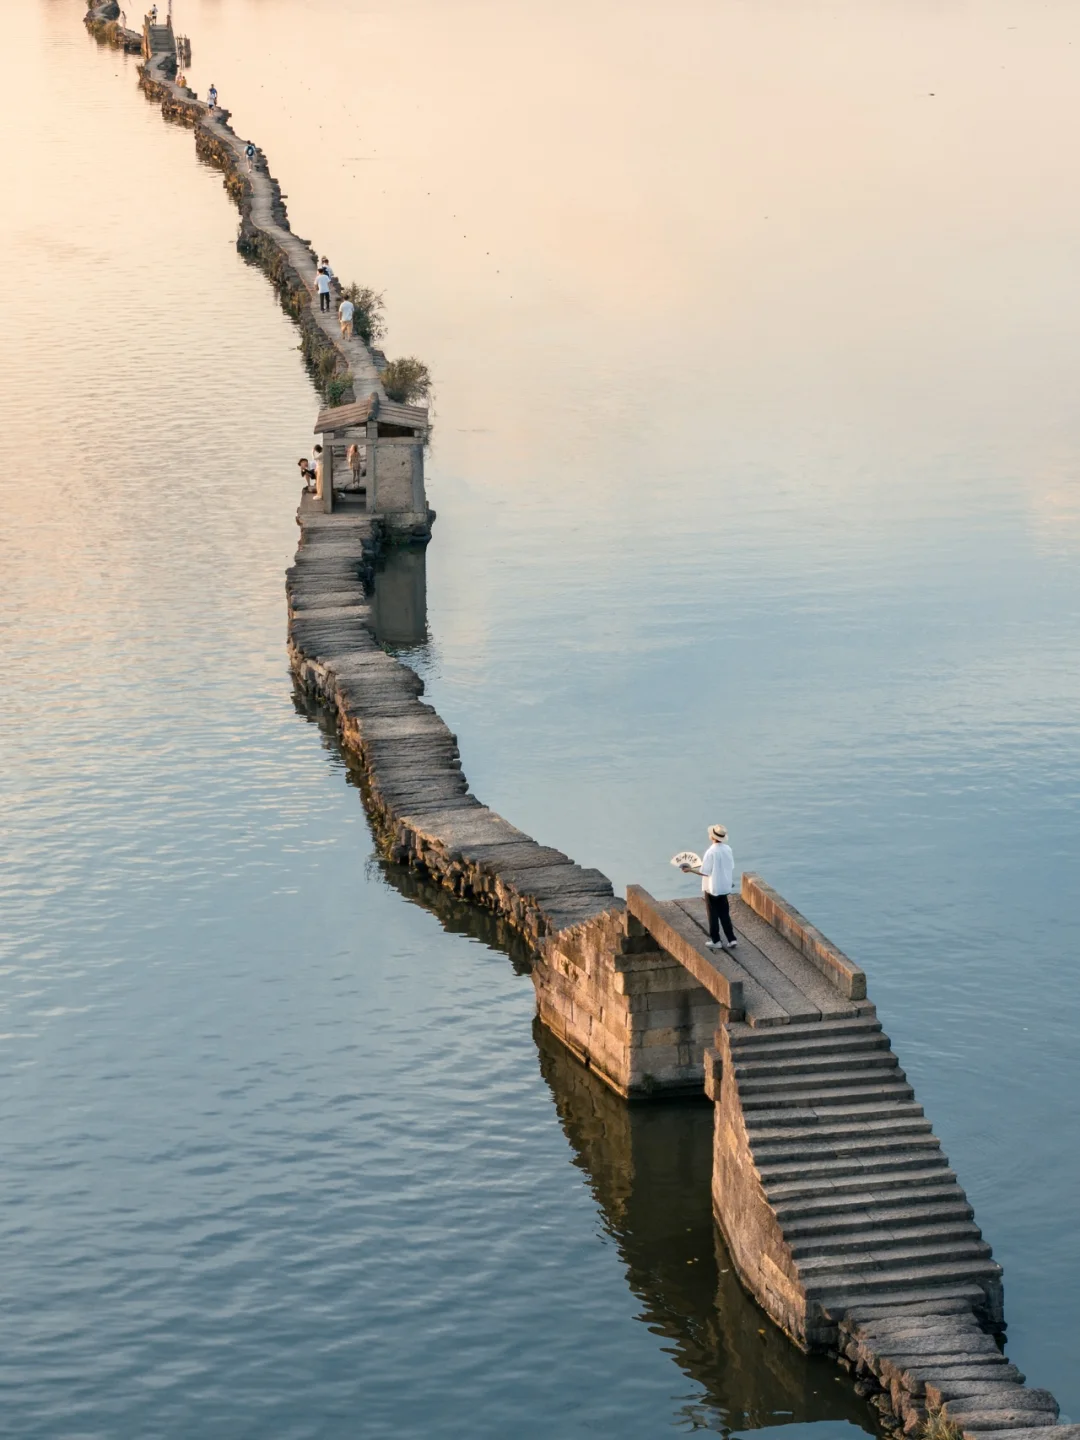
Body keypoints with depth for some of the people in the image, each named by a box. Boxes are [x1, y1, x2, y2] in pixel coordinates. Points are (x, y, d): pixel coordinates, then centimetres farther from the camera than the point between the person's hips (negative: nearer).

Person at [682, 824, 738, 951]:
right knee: (724, 913, 16)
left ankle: (715, 941, 16)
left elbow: (705, 872, -19)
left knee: (713, 914, 9)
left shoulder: (711, 852, -23)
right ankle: (731, 939, 14)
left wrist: (690, 870, -7)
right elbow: (731, 867, 6)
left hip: (712, 888, -6)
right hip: (725, 887, 6)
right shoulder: (728, 849, -4)